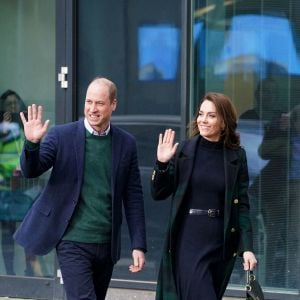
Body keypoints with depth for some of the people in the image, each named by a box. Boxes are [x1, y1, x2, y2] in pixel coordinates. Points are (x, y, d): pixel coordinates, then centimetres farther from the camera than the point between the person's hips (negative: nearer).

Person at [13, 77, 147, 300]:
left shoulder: (126, 143, 4)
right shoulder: (61, 136, -4)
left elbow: (133, 197, 6)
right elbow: (31, 171, -9)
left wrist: (139, 245, 2)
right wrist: (32, 143, -29)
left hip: (106, 244, 4)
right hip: (73, 242, -4)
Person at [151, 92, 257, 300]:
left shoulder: (236, 156, 3)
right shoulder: (184, 150, -1)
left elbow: (242, 205, 3)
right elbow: (159, 194, 2)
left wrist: (247, 247, -4)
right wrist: (162, 164, -14)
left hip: (221, 242, 2)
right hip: (188, 239, -2)